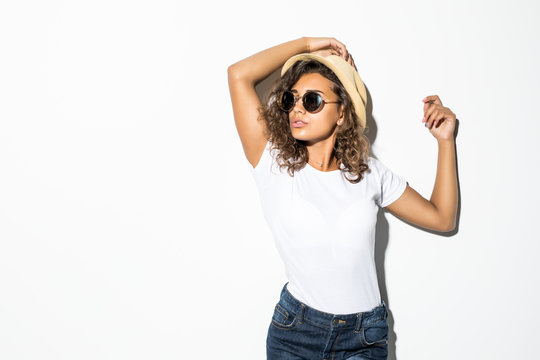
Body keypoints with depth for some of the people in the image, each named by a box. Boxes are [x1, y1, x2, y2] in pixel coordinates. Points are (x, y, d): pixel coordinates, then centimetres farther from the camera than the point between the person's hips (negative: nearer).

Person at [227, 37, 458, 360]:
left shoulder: (369, 173, 2)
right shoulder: (276, 167, -6)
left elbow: (442, 218, 9)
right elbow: (239, 74, -13)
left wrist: (445, 140, 5)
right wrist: (307, 44, -3)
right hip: (294, 332, -1)